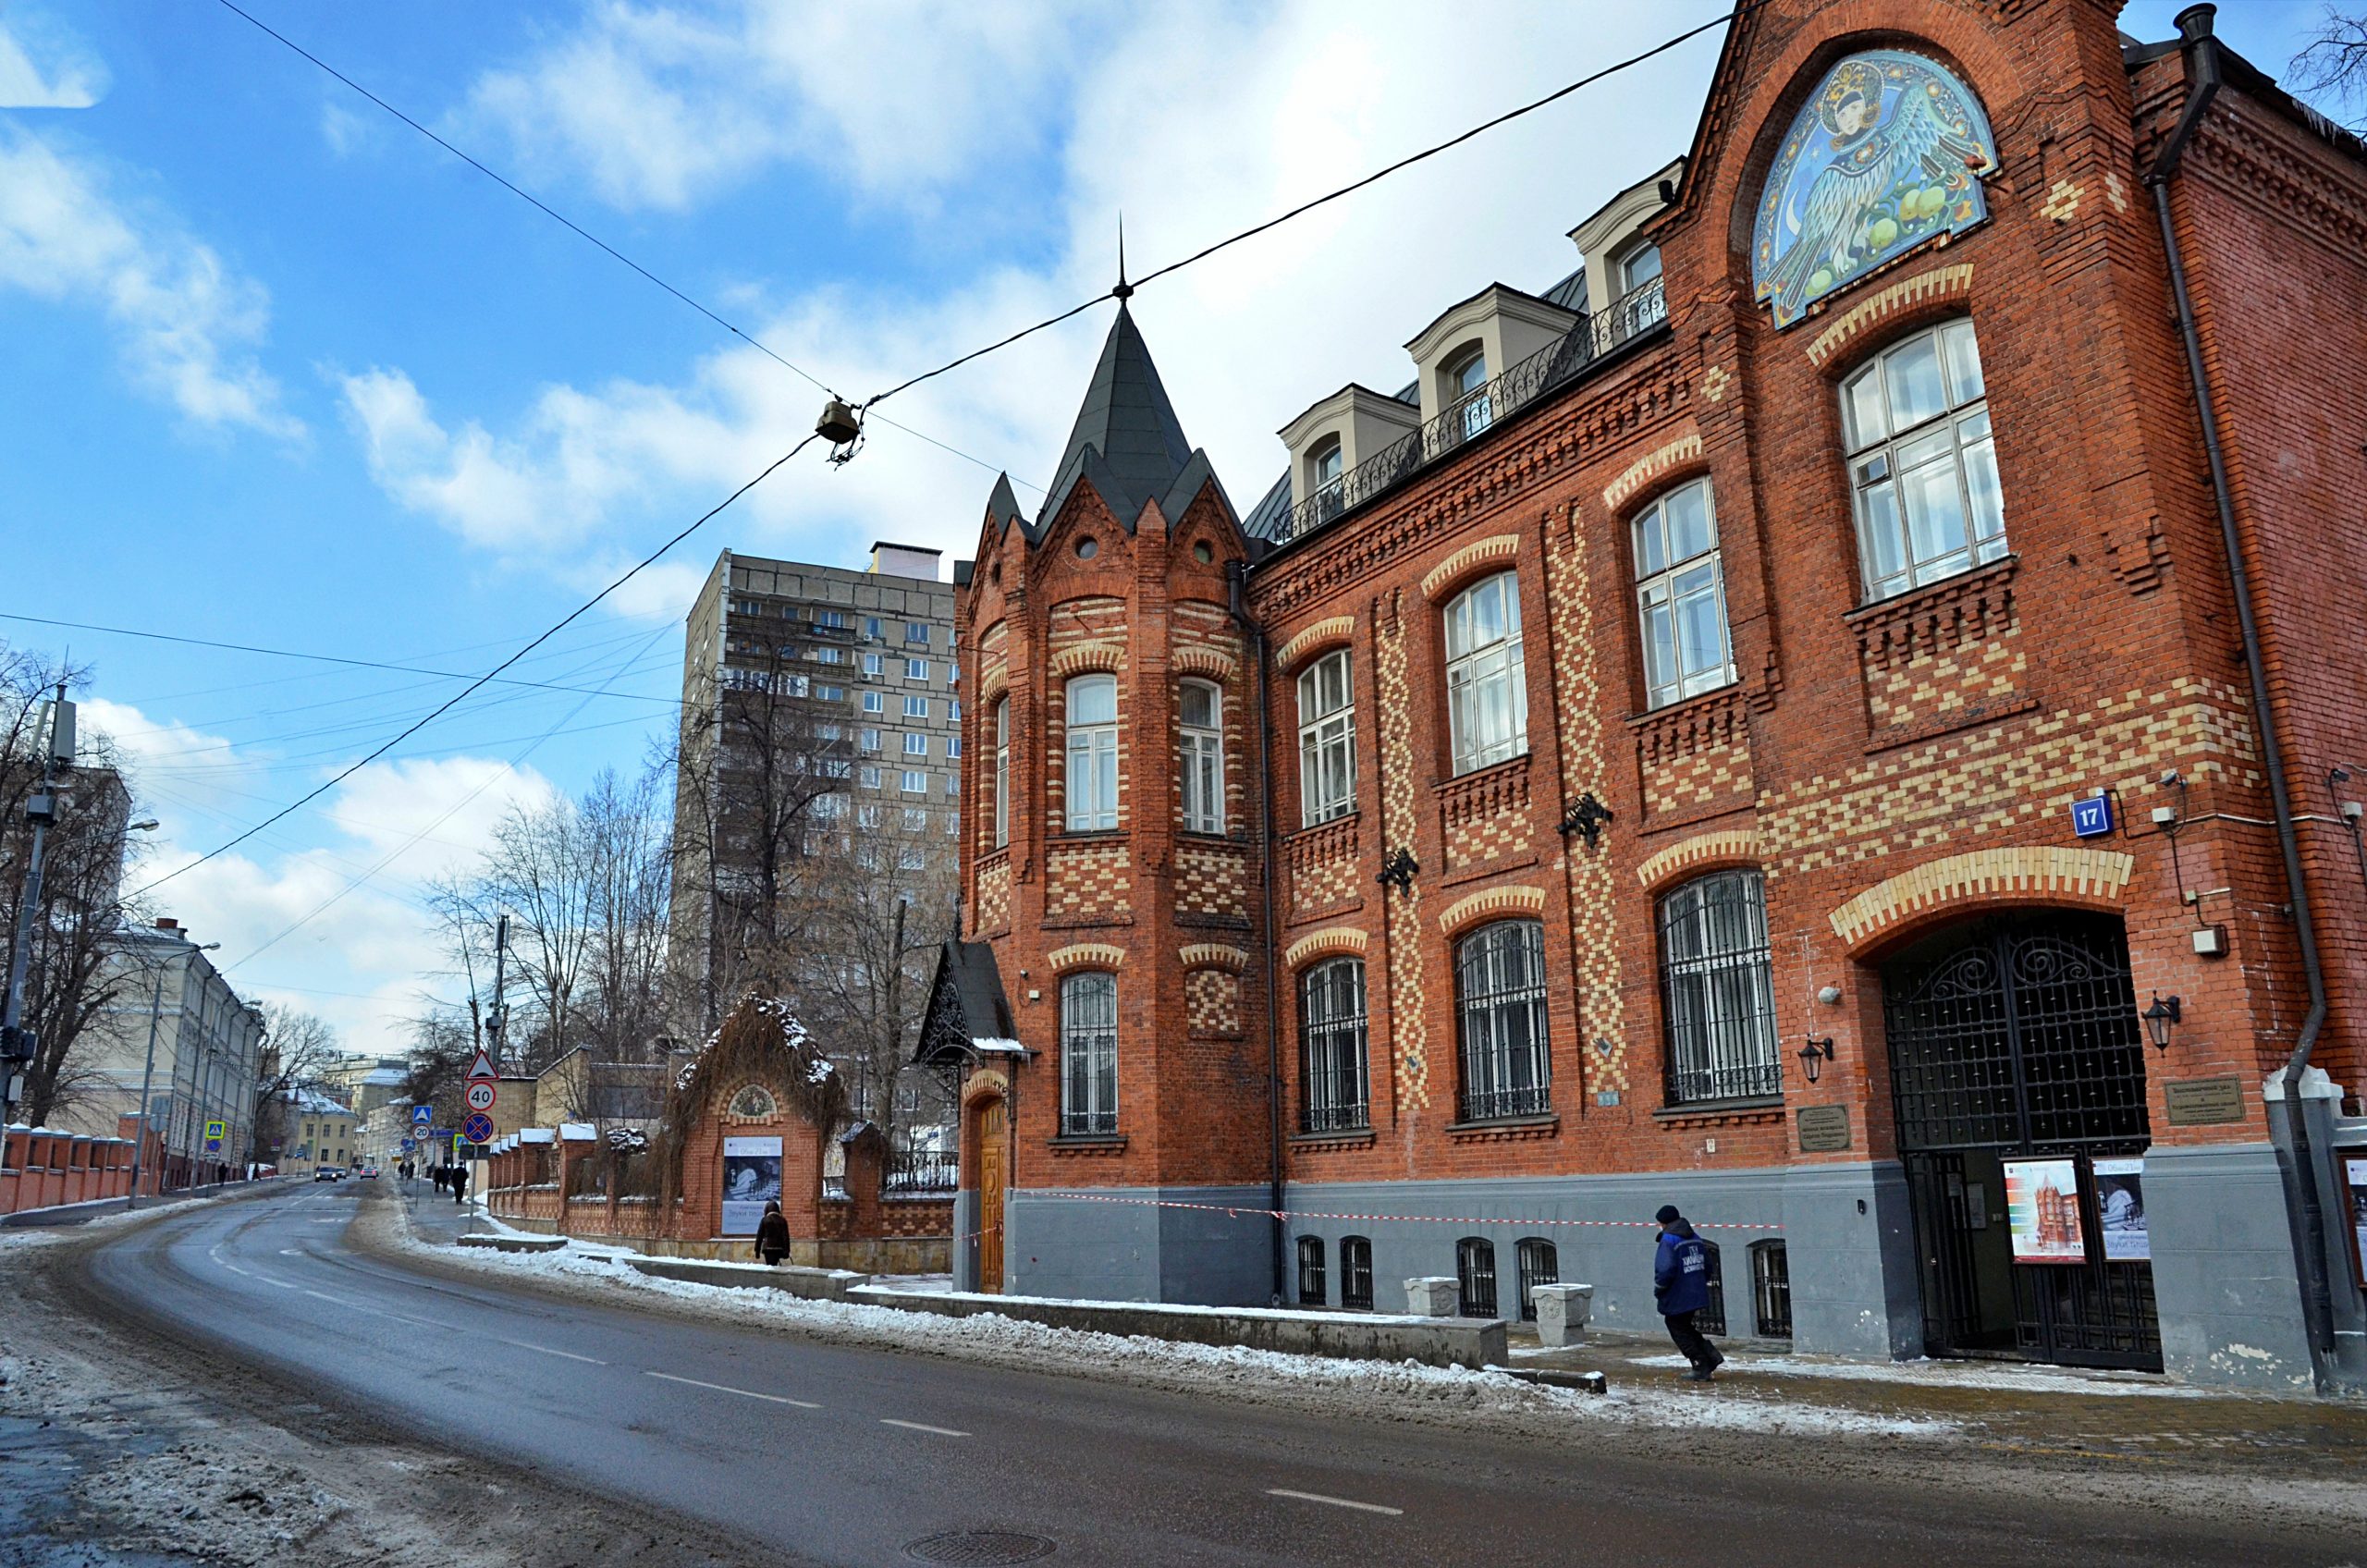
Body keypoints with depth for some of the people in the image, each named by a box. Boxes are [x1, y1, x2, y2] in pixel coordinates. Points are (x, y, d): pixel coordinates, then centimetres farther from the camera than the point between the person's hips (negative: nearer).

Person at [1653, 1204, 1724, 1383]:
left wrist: (1658, 1290, -11)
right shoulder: (1695, 1239, 8)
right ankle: (1712, 1356, 14)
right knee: (1686, 1328, 24)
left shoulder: (1668, 1240, -17)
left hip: (1677, 1299, -8)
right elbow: (1707, 1266, 15)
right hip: (1697, 1295, 8)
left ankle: (1701, 1369, 10)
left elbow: (1666, 1269, -26)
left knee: (1680, 1332, 7)